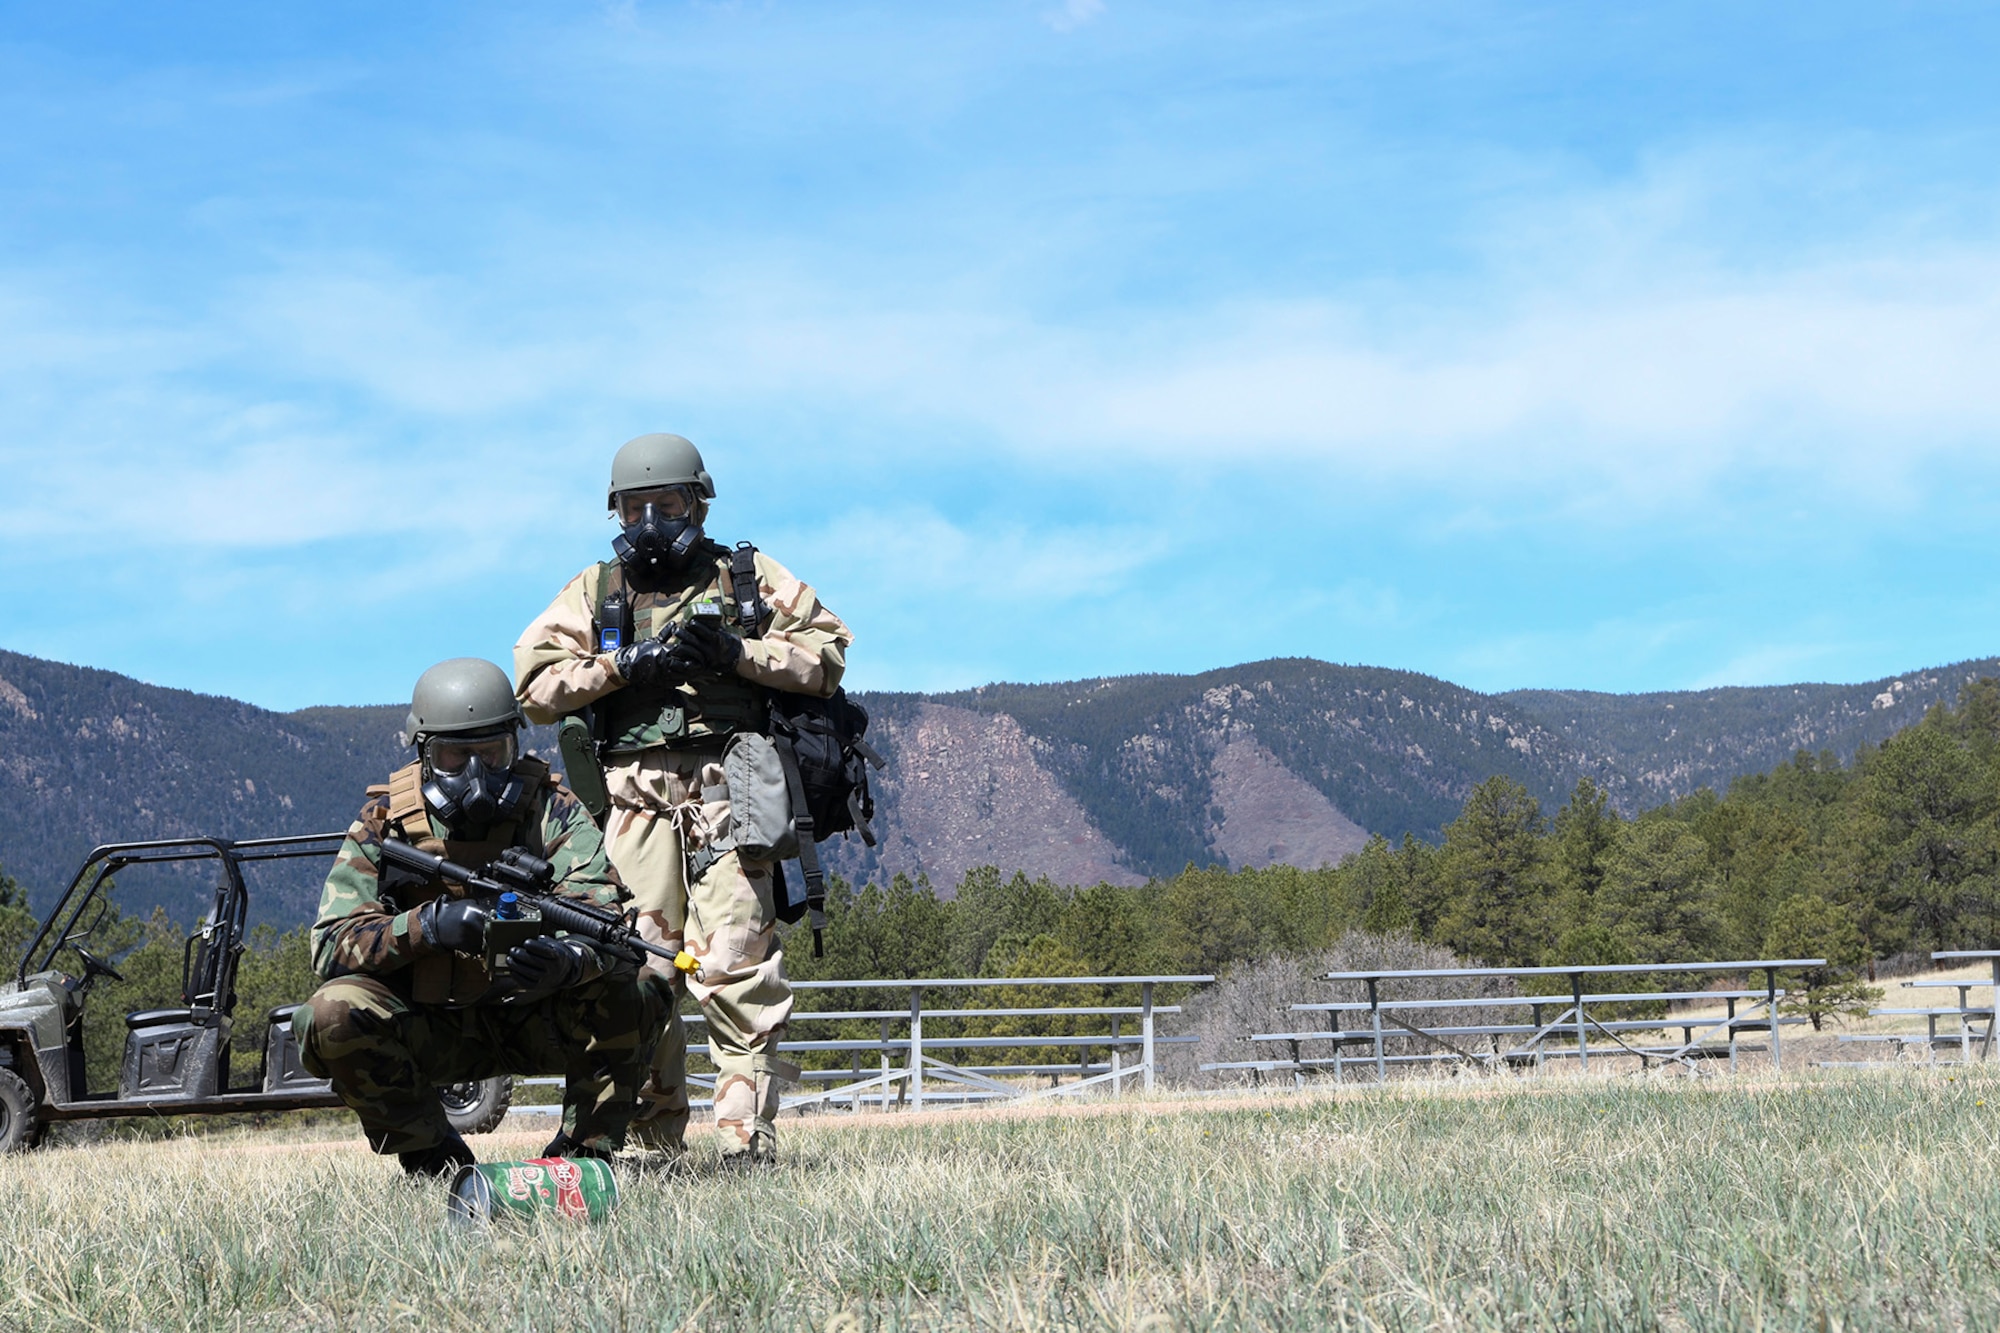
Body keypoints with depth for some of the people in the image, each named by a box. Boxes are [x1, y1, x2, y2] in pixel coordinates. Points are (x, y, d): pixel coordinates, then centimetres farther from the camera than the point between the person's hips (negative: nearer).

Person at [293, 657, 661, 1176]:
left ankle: (584, 1150, -7)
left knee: (626, 994, -28)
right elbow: (331, 947, -15)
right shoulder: (385, 823, -5)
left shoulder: (552, 810, -6)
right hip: (430, 1031, 1)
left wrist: (567, 959, -44)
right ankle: (434, 1158, -7)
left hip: (532, 1020, 0)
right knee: (333, 1014, -28)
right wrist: (426, 925, -33)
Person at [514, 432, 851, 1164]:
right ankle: (652, 1143, 5)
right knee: (636, 968, -3)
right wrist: (625, 664, -5)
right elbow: (534, 685, 8)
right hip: (634, 797, 2)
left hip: (729, 793, -2)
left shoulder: (752, 578, 16)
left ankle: (748, 1140, -11)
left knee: (738, 966, -11)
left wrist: (737, 651, -6)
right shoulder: (593, 592, 18)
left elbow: (827, 657, 8)